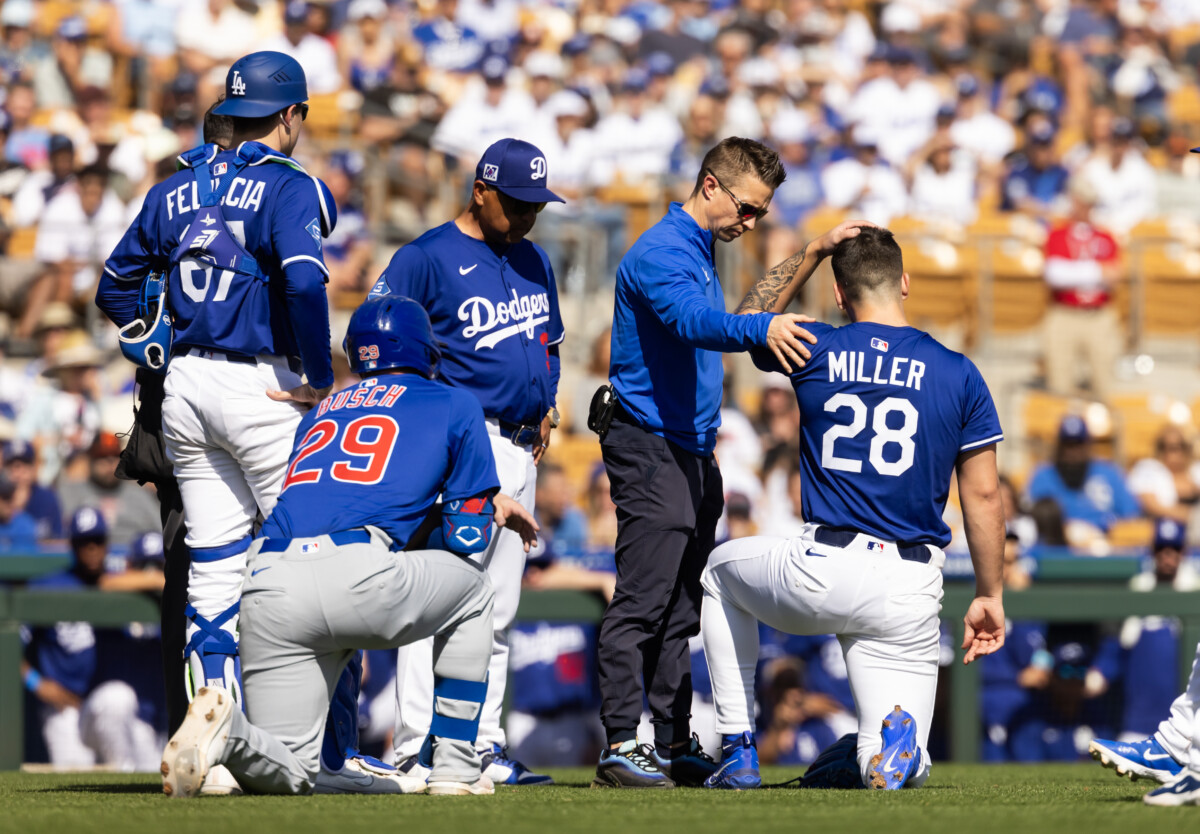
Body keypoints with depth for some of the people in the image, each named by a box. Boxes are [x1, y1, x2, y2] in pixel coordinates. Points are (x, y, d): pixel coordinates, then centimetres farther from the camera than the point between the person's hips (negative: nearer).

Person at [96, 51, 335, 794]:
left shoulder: (177, 190, 13)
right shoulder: (287, 188, -8)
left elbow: (117, 287, 18)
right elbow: (304, 281, -24)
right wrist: (321, 379, -16)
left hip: (186, 388, 7)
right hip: (261, 387, -6)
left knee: (213, 568, 8)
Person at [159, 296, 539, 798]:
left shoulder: (322, 412, 32)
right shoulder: (455, 404, 19)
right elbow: (467, 536, 14)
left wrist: (485, 503, 47)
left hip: (268, 589, 4)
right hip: (359, 582, -4)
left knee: (290, 773, 14)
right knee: (469, 587, 30)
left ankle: (228, 732, -21)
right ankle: (455, 769, 21)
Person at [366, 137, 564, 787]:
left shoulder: (534, 262, 17)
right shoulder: (427, 258, -6)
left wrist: (544, 408, 14)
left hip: (520, 450, 8)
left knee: (498, 611, 11)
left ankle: (482, 747, 16)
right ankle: (418, 753, -12)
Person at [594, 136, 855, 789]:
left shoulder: (701, 249, 17)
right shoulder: (661, 252, -15)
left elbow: (738, 313, 32)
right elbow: (694, 321, -34)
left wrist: (812, 256, 25)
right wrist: (762, 328, -52)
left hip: (695, 452, 10)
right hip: (651, 447, -10)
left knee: (680, 611, 11)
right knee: (642, 604, -13)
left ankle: (674, 746, 15)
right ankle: (621, 746, -14)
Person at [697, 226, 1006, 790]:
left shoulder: (813, 351, 2)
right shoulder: (958, 374, 2)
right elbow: (983, 495, 2)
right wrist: (990, 596, 10)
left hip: (821, 575, -1)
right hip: (909, 593, 1)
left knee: (720, 572, 34)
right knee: (895, 772, 11)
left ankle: (738, 753, 24)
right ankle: (897, 742, -29)